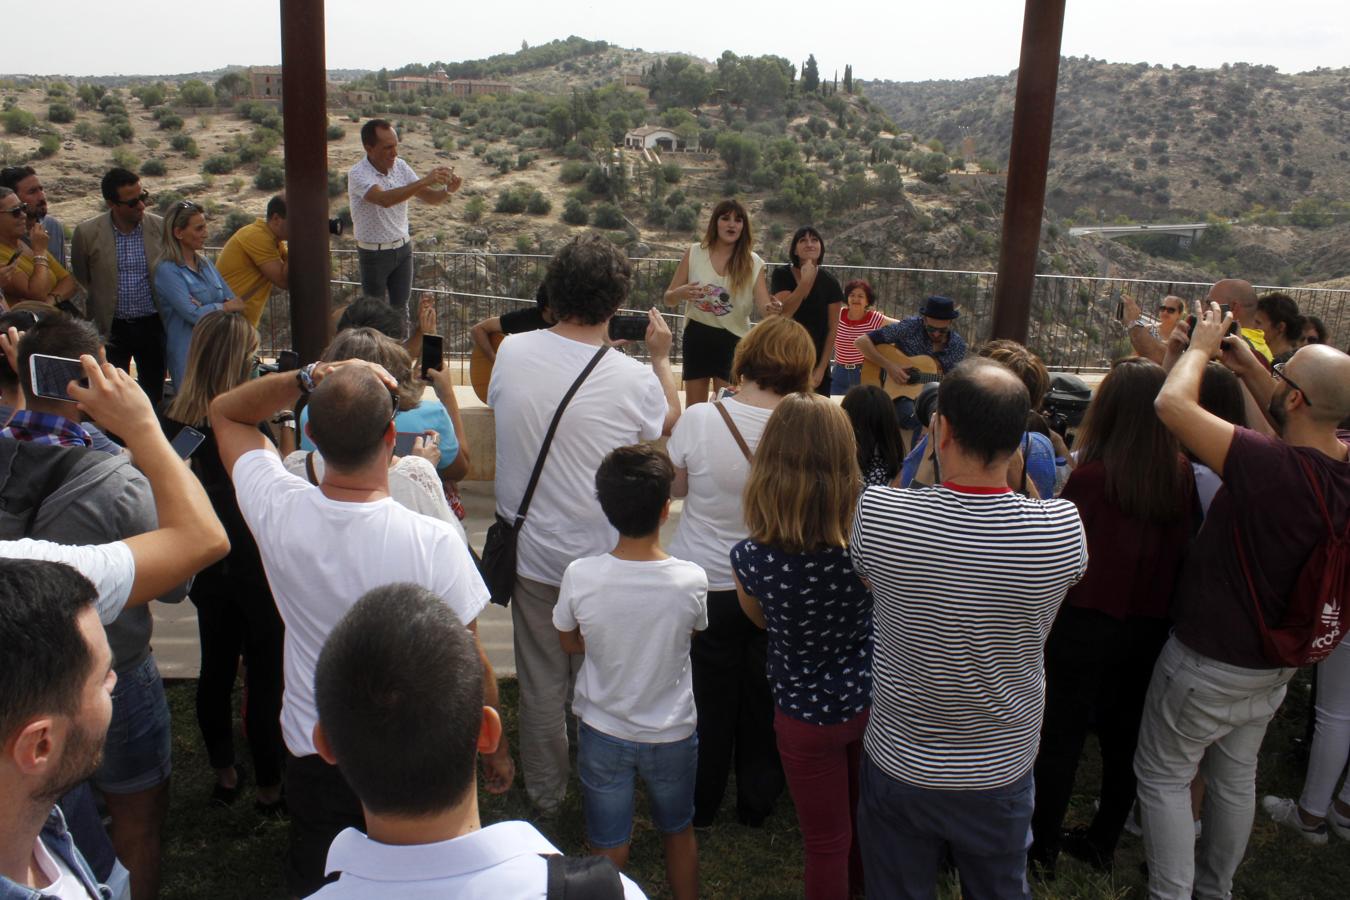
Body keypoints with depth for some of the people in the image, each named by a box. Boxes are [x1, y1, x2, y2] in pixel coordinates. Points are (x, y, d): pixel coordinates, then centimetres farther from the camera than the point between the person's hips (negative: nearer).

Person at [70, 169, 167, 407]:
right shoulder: (86, 233, -6)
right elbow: (79, 283, 4)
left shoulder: (161, 227, -4)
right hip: (111, 328, -1)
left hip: (152, 325, 1)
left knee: (154, 395, 11)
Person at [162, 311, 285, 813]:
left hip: (207, 568, 7)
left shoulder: (174, 418, -3)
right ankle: (270, 789, 18)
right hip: (255, 569, -7)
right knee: (266, 679, 6)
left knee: (216, 669, 20)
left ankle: (224, 777, 36)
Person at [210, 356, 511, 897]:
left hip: (312, 756, 3)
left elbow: (224, 411, -1)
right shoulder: (433, 543, -29)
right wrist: (496, 752, 0)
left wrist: (310, 377, -15)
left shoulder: (278, 511, -21)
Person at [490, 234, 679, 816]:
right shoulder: (632, 380, -19)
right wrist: (661, 358, 13)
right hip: (603, 558, -2)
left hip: (530, 552, 2)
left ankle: (544, 794, 35)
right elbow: (671, 424, 3)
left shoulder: (511, 353, -12)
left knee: (540, 681, 18)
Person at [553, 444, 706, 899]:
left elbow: (569, 643, -3)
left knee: (608, 849, 17)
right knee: (679, 832, 26)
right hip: (672, 734, 1)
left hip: (603, 733, 0)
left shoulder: (579, 576, -22)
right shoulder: (691, 580, -23)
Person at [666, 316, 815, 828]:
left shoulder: (698, 420, -20)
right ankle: (757, 802, 39)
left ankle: (700, 805, 35)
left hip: (704, 584, -1)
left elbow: (674, 487, -3)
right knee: (762, 700, 20)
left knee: (707, 701, 18)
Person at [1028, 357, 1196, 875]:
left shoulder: (1091, 473, -21)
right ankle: (1103, 843, 34)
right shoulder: (1181, 474, -6)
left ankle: (1044, 847, 23)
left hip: (1086, 623, -5)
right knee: (1123, 736, 19)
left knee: (1061, 736, 10)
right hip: (1149, 627, 5)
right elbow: (1180, 549, 5)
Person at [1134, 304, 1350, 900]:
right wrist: (1248, 367, 7)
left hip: (1209, 661, -8)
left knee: (1163, 777, 10)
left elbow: (1172, 402, -32)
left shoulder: (1272, 466, -34)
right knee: (1235, 777, 24)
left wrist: (1202, 346, -14)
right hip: (1277, 661, 8)